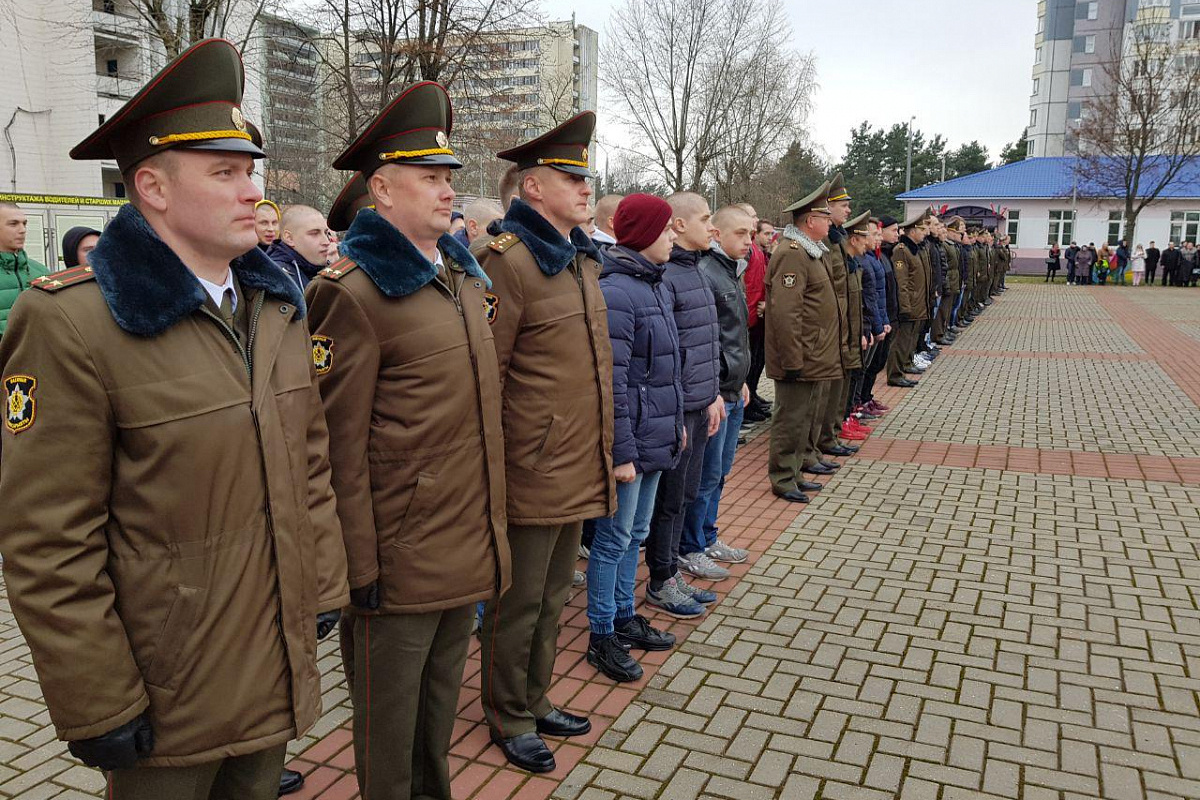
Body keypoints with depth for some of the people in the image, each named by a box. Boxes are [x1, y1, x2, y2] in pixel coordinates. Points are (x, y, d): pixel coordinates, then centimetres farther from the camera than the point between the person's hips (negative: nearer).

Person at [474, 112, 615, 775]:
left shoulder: (582, 257, 13)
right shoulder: (508, 261, -15)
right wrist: (494, 466, -14)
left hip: (579, 469, 8)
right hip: (534, 471, -8)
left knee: (553, 598, 21)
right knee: (518, 605, 9)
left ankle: (537, 702, 39)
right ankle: (510, 720, 28)